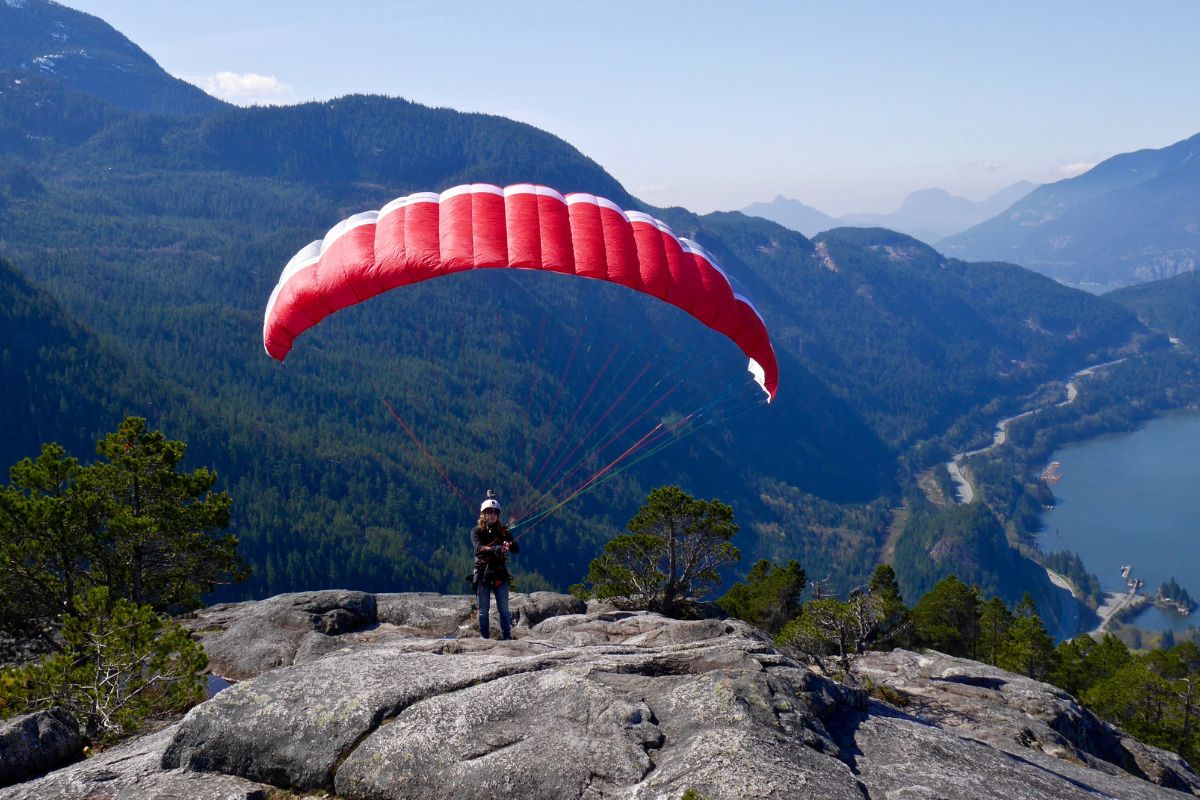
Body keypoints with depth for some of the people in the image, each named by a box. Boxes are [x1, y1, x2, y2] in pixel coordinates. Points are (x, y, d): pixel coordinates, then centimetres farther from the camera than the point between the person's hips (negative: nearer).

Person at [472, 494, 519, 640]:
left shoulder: (503, 531, 7)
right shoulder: (477, 531, 1)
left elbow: (517, 548, -4)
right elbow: (478, 548, -18)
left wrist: (509, 545, -28)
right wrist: (495, 549, -35)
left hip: (500, 574, 2)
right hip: (482, 574, -1)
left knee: (504, 609, 1)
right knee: (484, 610, 4)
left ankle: (506, 636, 6)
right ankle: (484, 637, 10)